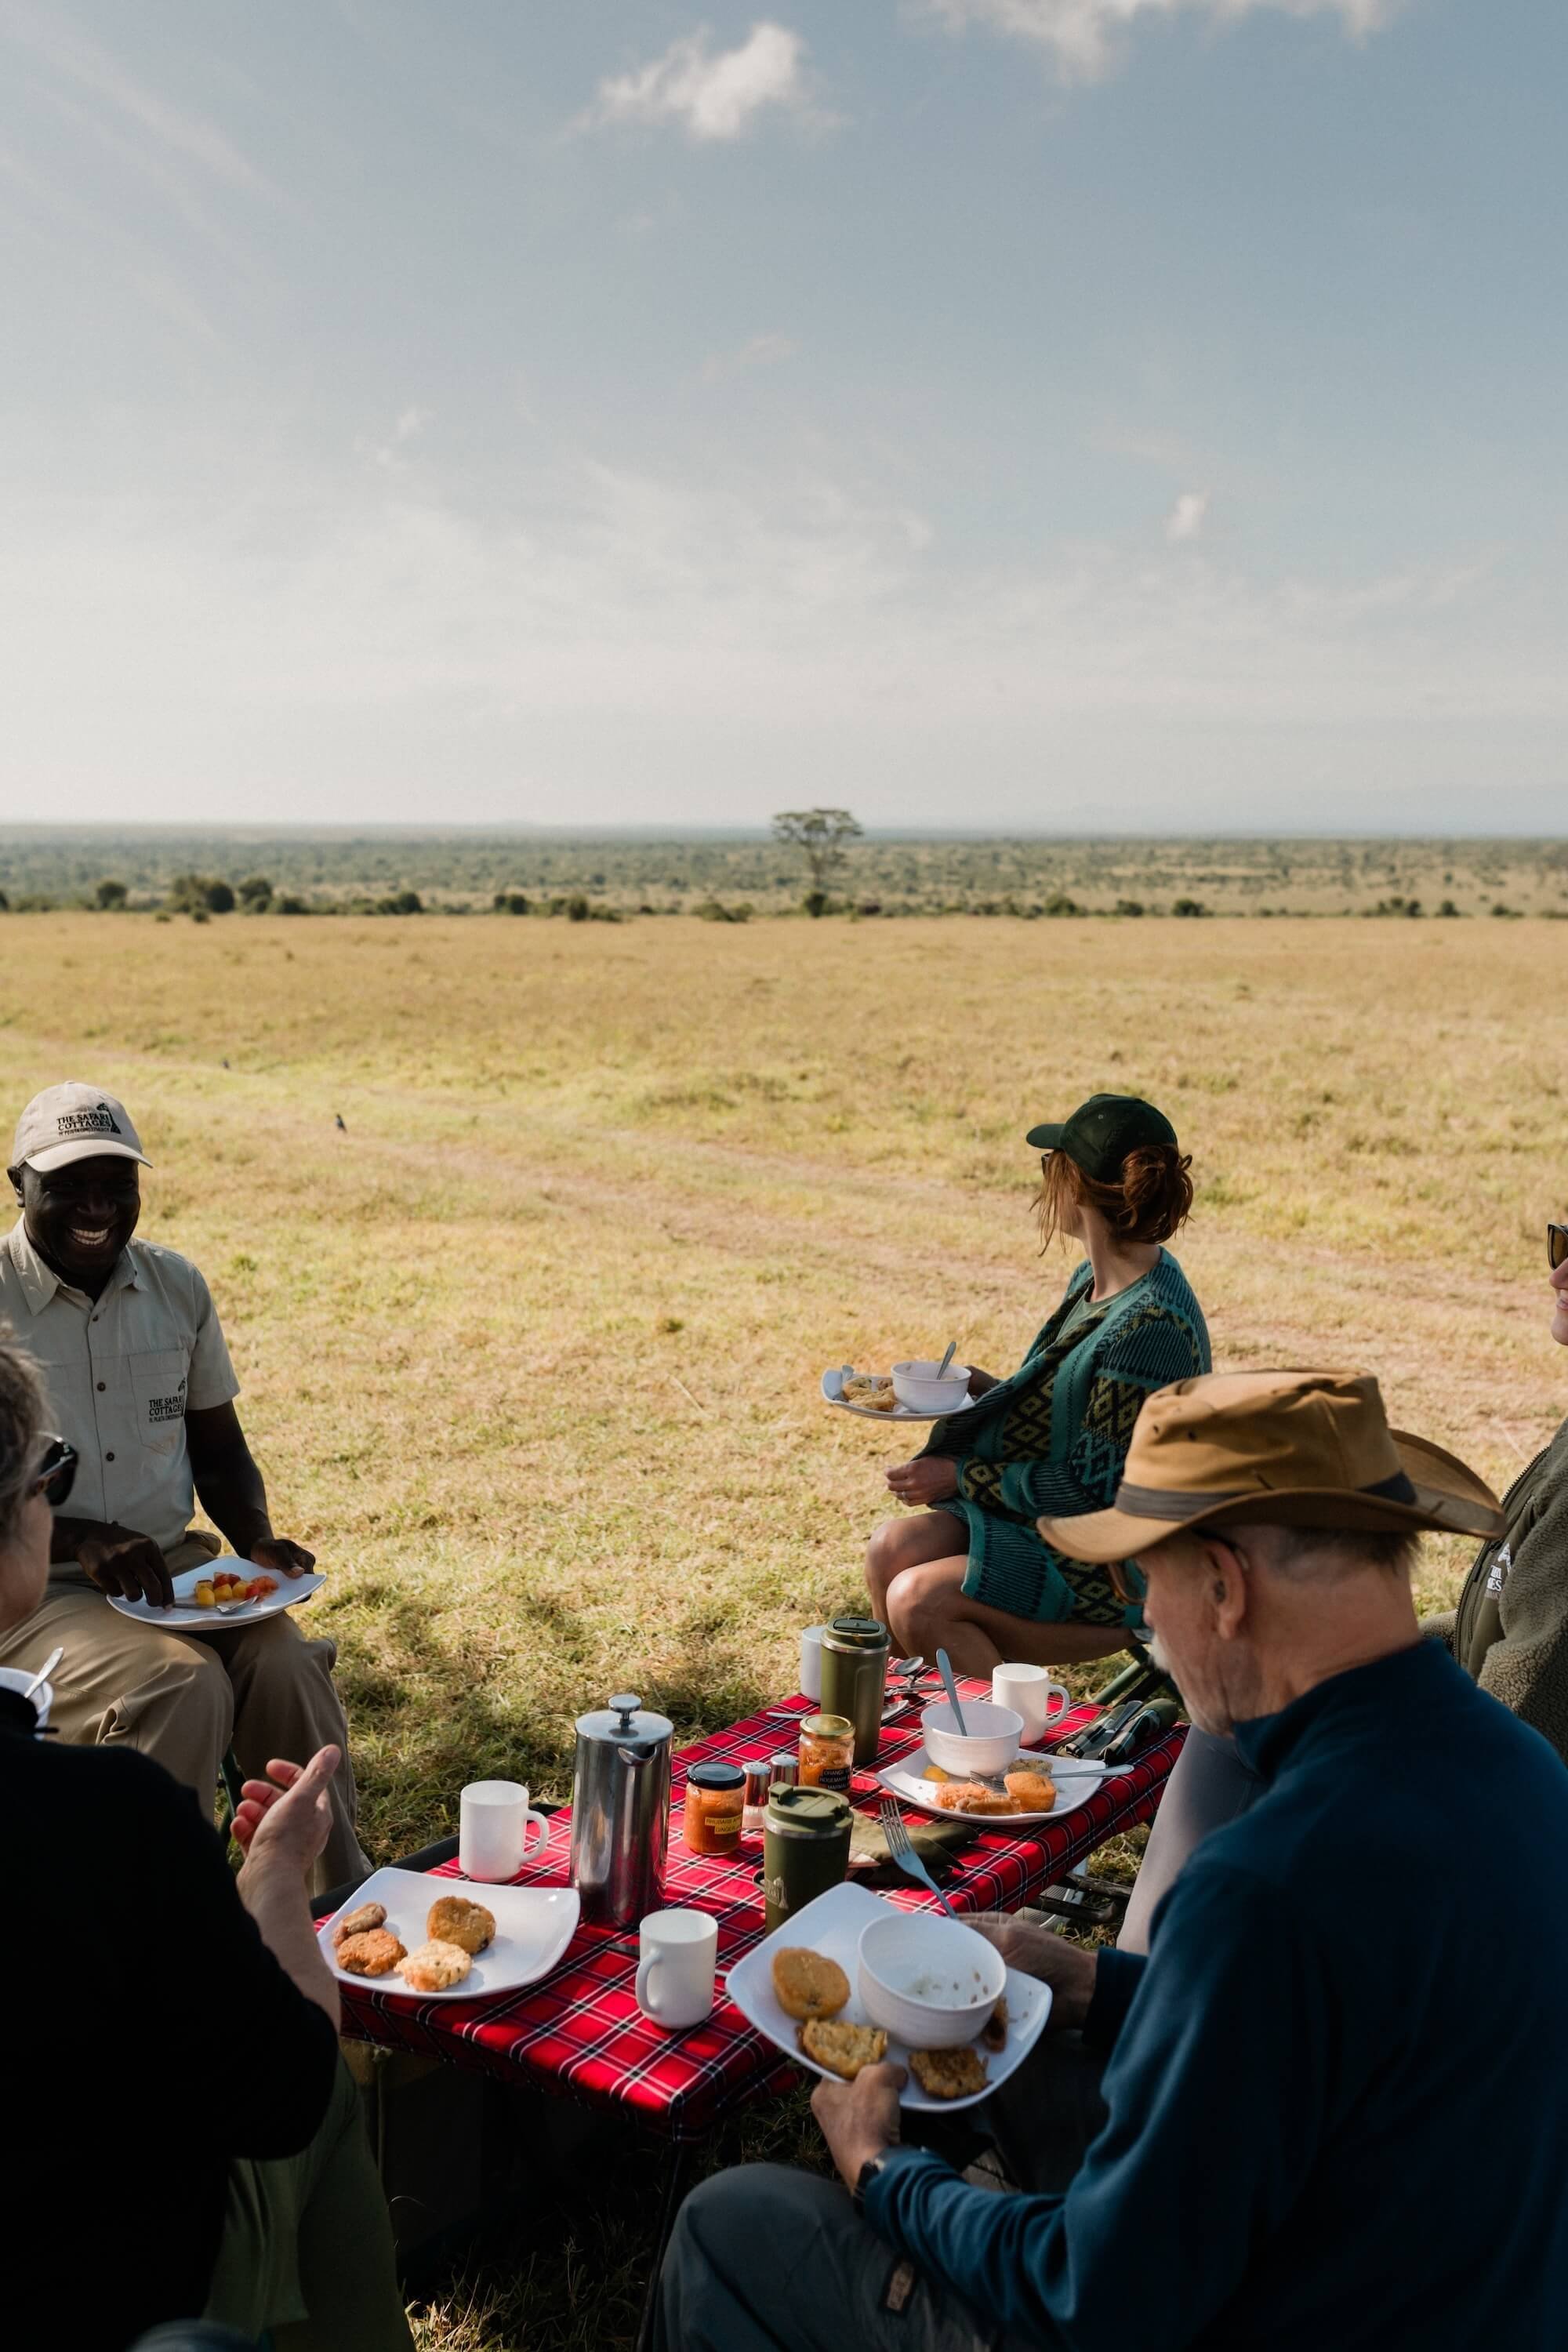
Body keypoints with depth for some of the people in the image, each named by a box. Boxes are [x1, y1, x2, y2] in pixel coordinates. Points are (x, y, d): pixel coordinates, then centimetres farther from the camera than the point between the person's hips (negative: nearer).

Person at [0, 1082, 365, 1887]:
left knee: (288, 1664, -23)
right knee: (185, 1684, -30)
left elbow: (218, 1448, 15)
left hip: (174, 1568, 4)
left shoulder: (176, 1286, 7)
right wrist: (79, 1540, -23)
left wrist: (257, 1544, -3)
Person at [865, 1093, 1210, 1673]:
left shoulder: (1150, 1326, -25)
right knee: (893, 1548, -10)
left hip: (1113, 1572, -9)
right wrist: (983, 1389, 5)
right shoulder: (1092, 1280, 6)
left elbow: (1094, 1487, -22)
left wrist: (961, 1476, -14)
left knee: (917, 1600, -22)